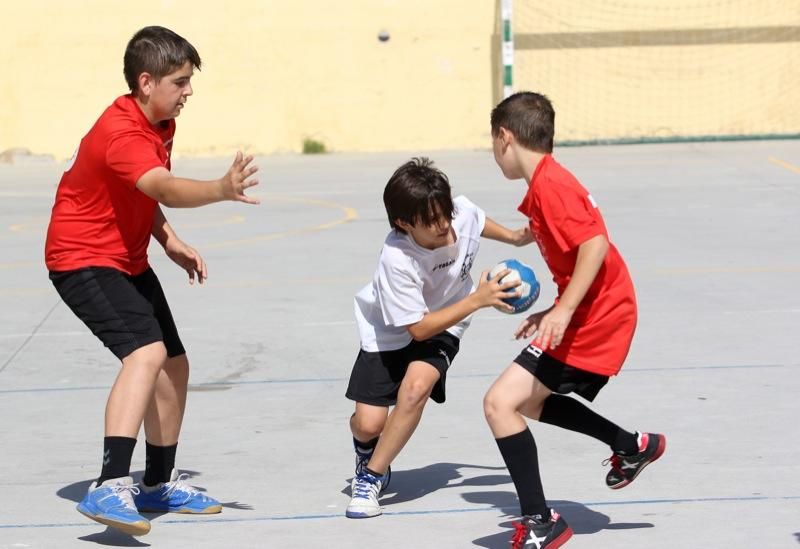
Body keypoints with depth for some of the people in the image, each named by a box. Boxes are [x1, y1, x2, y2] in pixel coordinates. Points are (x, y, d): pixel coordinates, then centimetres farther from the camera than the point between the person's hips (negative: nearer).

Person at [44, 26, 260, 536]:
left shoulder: (162, 124, 5)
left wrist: (171, 241, 7)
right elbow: (167, 189, -47)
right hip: (84, 258, -10)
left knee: (174, 365, 14)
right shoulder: (121, 134, -27)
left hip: (128, 260, 10)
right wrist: (221, 189, -64)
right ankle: (111, 486, -38)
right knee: (147, 352, -30)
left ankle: (160, 484, 32)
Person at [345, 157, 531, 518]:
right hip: (389, 331, -3)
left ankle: (370, 477, -7)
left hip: (442, 326, 3)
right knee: (367, 424, -11)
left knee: (415, 387, -27)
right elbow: (418, 328, -29)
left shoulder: (462, 212, -24)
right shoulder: (396, 259, -37)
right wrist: (476, 300, -34)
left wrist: (514, 238, 15)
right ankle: (368, 450, 30)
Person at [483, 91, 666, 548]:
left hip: (595, 321, -11)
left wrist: (563, 311, -31)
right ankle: (632, 446, 31)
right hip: (595, 314, 11)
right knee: (525, 401, 24)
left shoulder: (548, 184, -17)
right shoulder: (549, 181, 14)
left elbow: (595, 244, -27)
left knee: (501, 403, -14)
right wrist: (554, 313, 18)